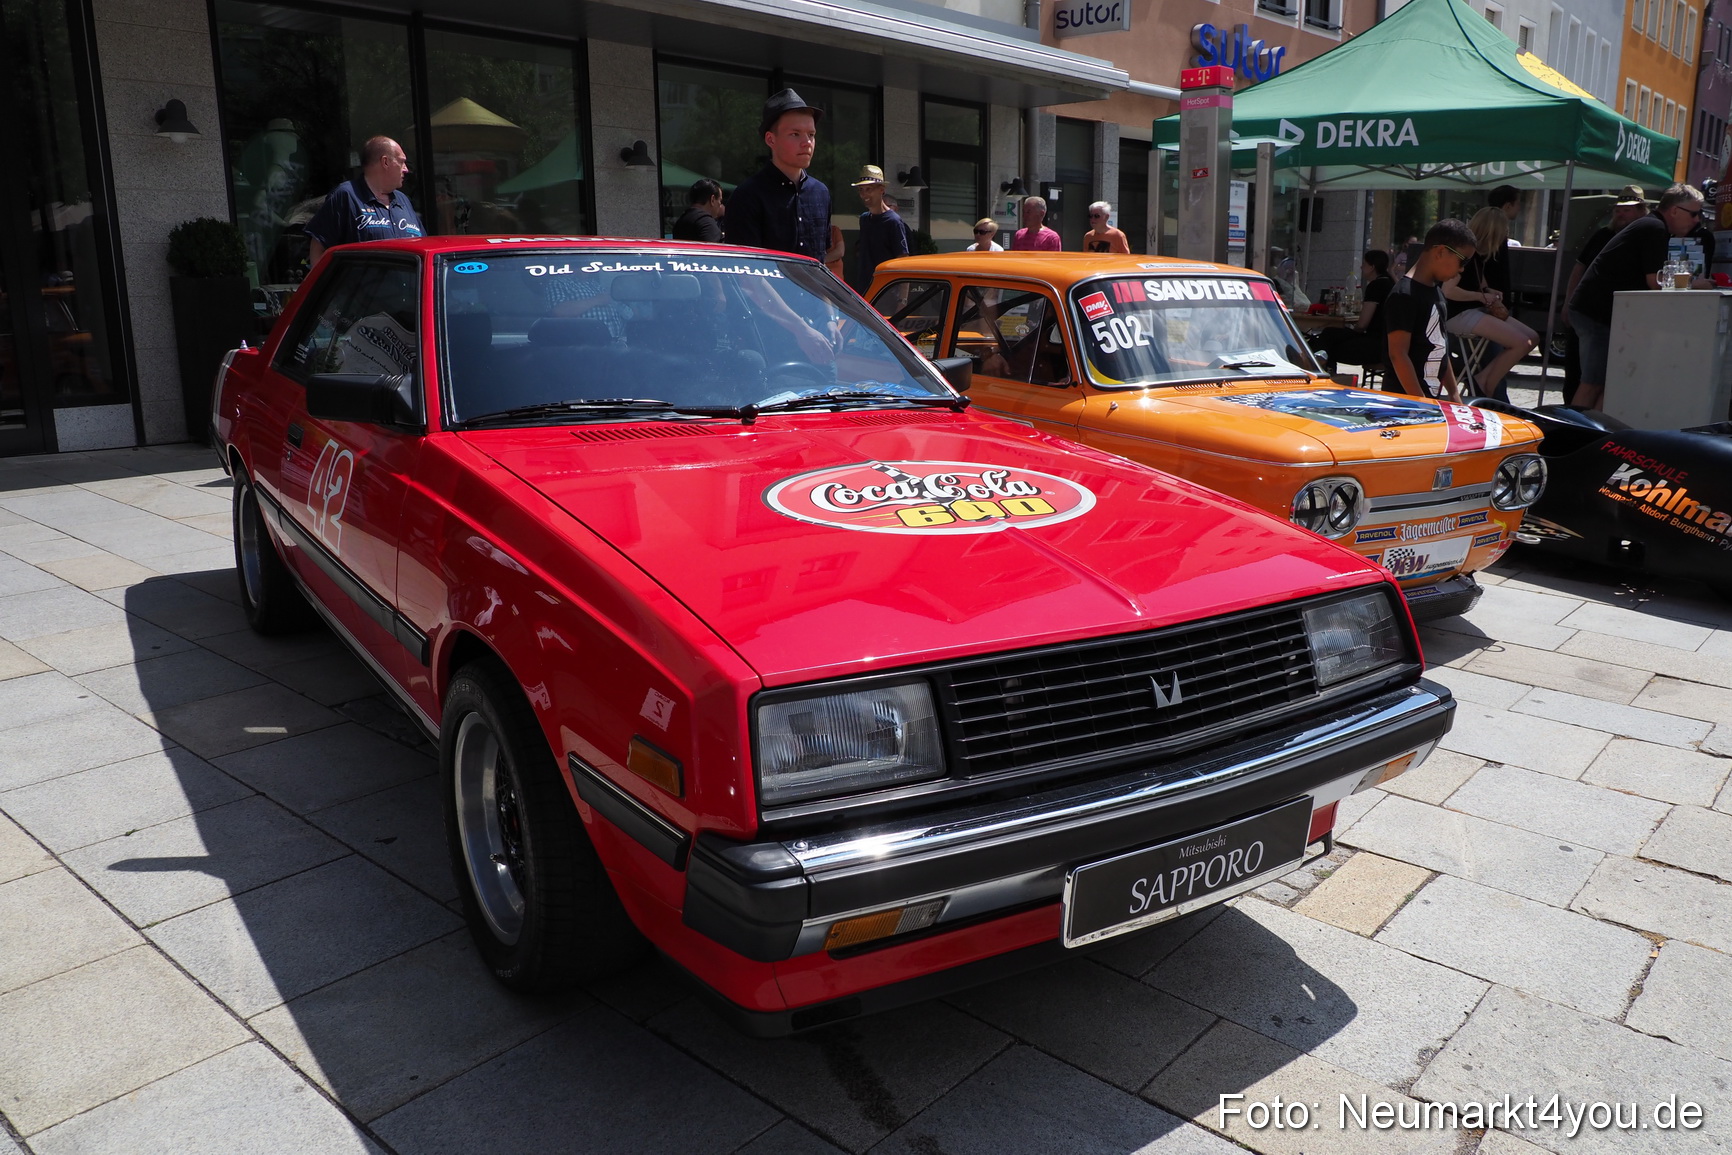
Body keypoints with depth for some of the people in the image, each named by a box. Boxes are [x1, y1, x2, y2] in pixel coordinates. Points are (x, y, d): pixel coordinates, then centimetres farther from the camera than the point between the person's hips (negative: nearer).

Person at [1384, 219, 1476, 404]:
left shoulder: (1437, 292, 15)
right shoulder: (1404, 295, -14)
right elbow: (1398, 355, -19)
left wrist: (1455, 396, 17)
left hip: (1436, 398, 9)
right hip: (1408, 401, -9)